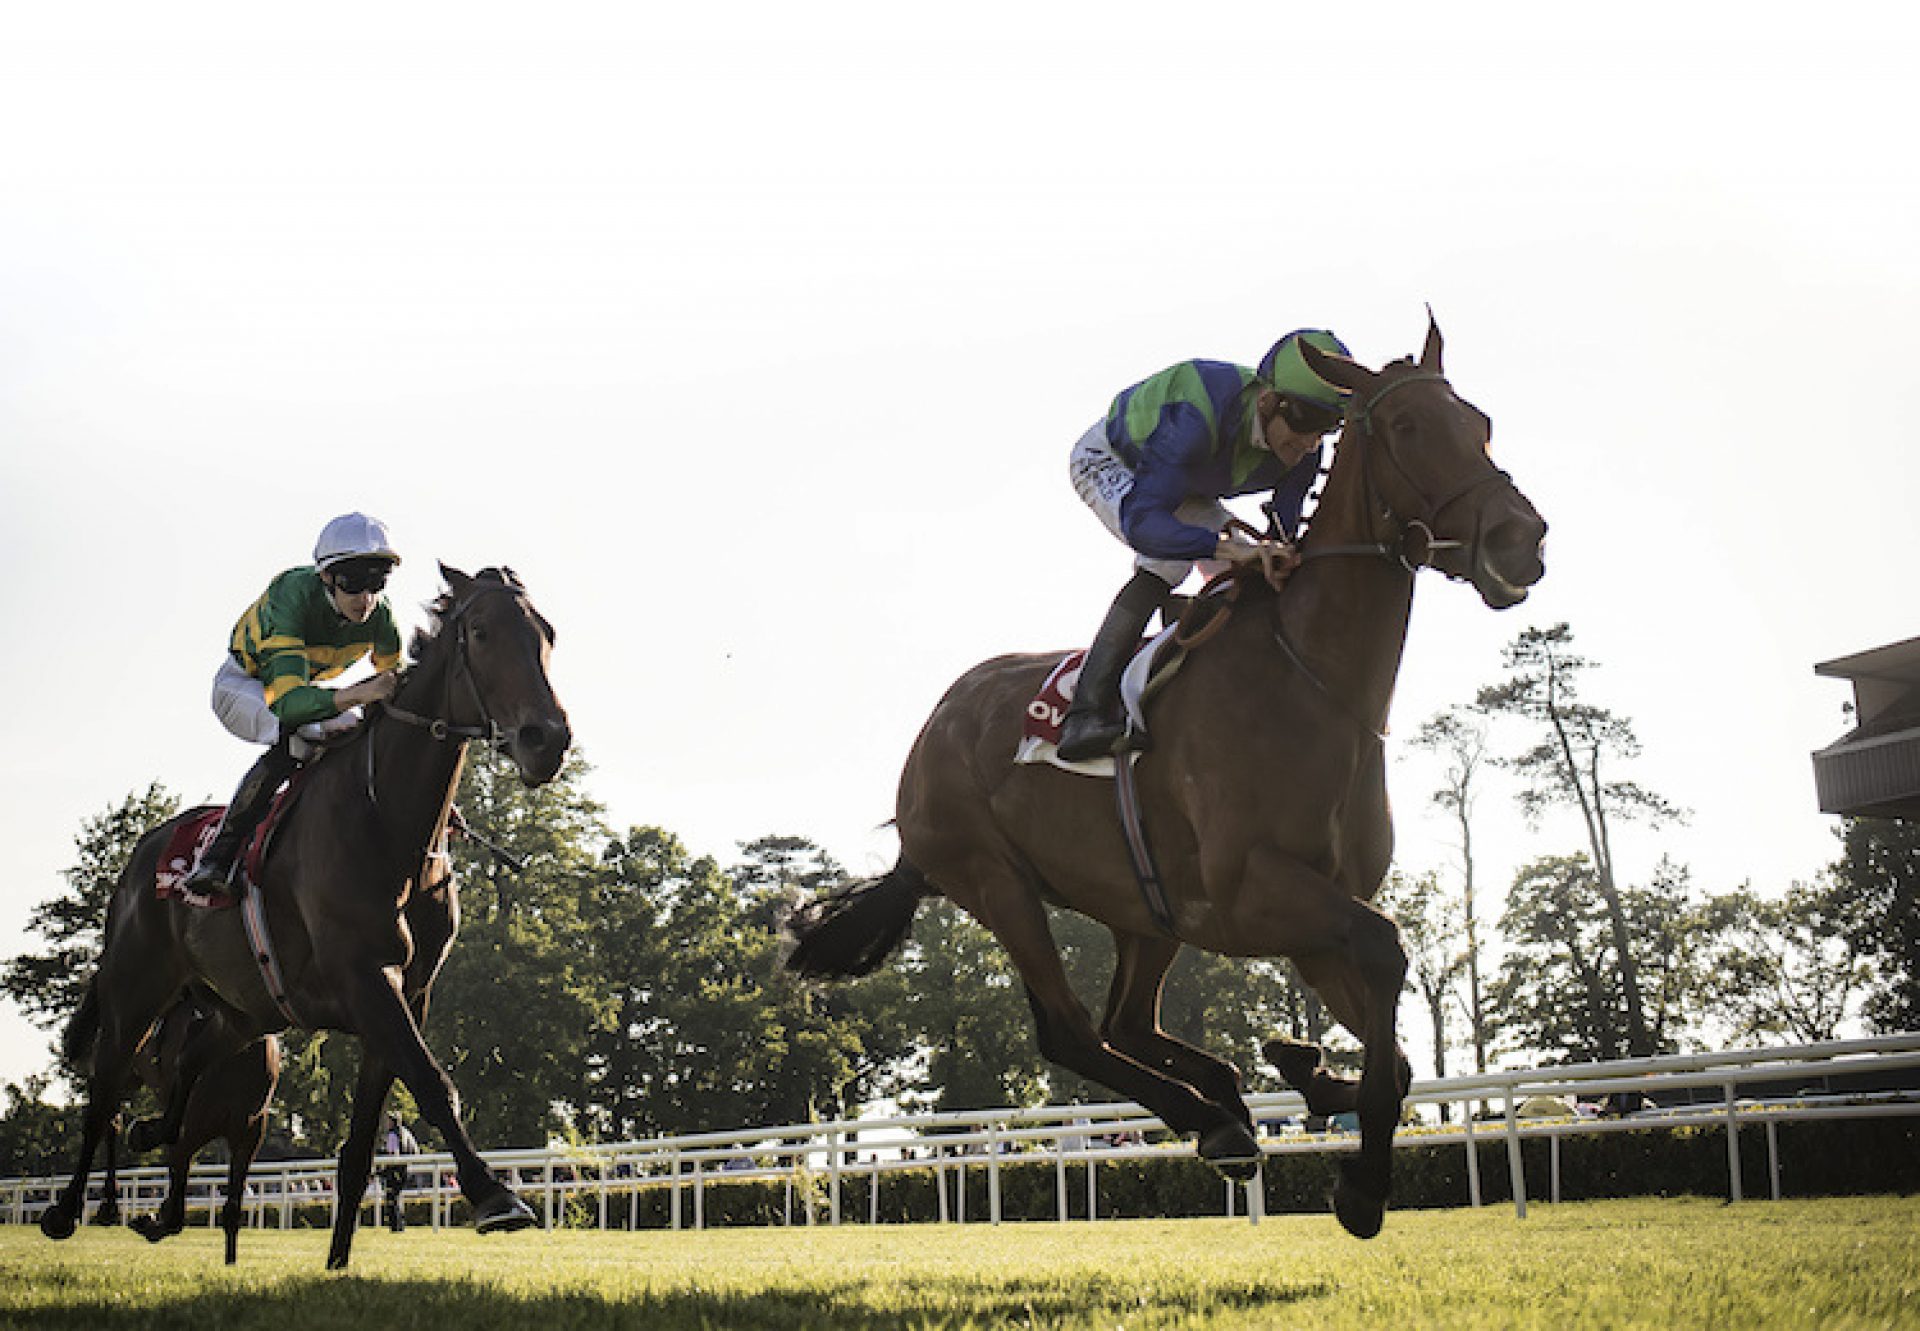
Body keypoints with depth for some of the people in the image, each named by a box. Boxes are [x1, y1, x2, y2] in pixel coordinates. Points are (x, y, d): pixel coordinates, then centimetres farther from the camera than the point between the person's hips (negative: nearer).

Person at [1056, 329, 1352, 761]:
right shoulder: (1199, 418, -45)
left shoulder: (1302, 449, -24)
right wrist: (1228, 546, -63)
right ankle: (1088, 710, -35)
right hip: (1108, 460, -7)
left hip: (1186, 489, 7)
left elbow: (1282, 535, -15)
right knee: (1168, 561, -30)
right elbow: (1141, 522, -51)